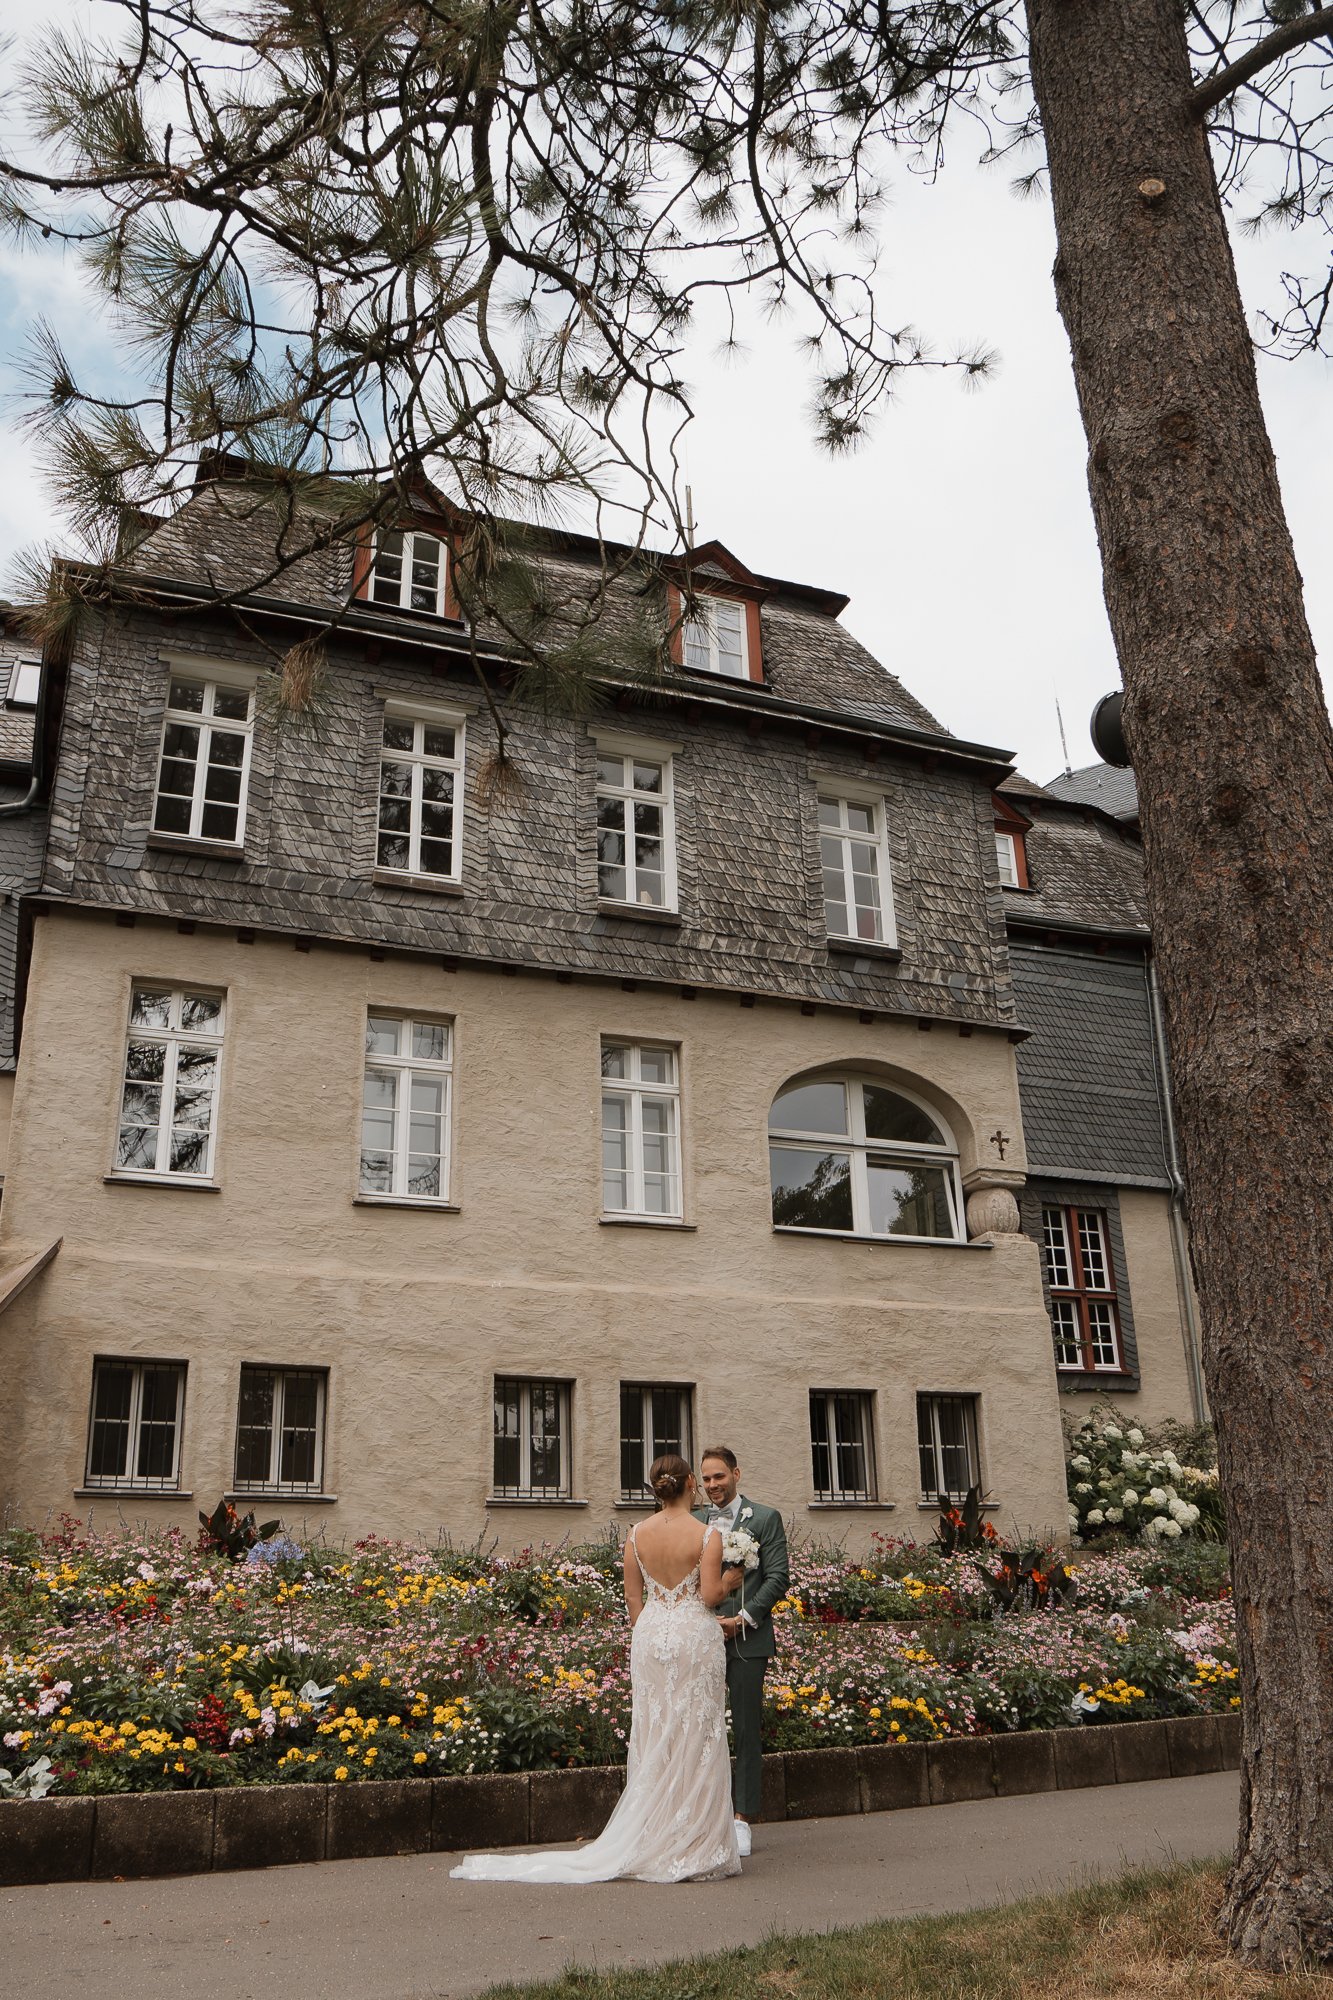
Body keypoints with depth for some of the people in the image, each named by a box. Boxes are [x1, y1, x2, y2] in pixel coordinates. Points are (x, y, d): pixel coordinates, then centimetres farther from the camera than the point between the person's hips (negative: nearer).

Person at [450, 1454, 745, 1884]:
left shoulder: (637, 1534, 2)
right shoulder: (708, 1534, -11)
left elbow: (633, 1597, 7)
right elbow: (711, 1596, -12)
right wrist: (732, 1580, 7)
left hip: (649, 1637, 4)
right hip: (695, 1637, -4)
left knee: (652, 1741, 12)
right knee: (695, 1741, 4)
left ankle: (649, 1847, 19)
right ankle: (694, 1849, 9)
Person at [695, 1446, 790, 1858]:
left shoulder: (765, 1518, 2)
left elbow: (778, 1577, -3)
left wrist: (743, 1618, -11)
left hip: (746, 1639, -3)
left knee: (747, 1731, 3)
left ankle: (743, 1818, 11)